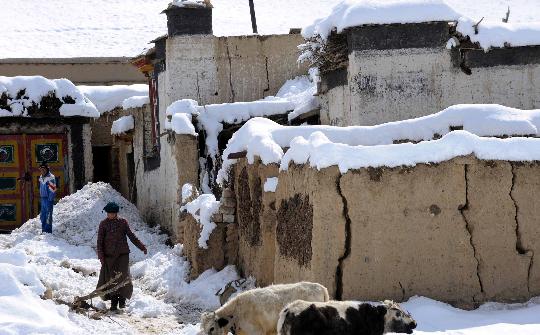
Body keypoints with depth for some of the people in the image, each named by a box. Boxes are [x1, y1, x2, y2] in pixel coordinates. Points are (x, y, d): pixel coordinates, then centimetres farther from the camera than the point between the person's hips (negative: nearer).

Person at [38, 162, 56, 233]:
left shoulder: (51, 177, -12)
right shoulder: (41, 177, 13)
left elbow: (52, 190, -14)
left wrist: (50, 199, -17)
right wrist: (41, 197, 16)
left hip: (48, 199, -9)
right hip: (43, 198, 9)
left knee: (48, 215, -8)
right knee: (42, 215, 12)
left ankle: (48, 231, -6)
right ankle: (44, 230, 20)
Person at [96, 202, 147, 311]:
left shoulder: (123, 222, 5)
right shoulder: (103, 224, 4)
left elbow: (132, 236, 11)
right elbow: (100, 241, 4)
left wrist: (142, 247, 5)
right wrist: (101, 256, -5)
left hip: (122, 254, 0)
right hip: (109, 256, 0)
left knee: (123, 277, -7)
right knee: (111, 278, -2)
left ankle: (122, 299, 11)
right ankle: (113, 302, 7)